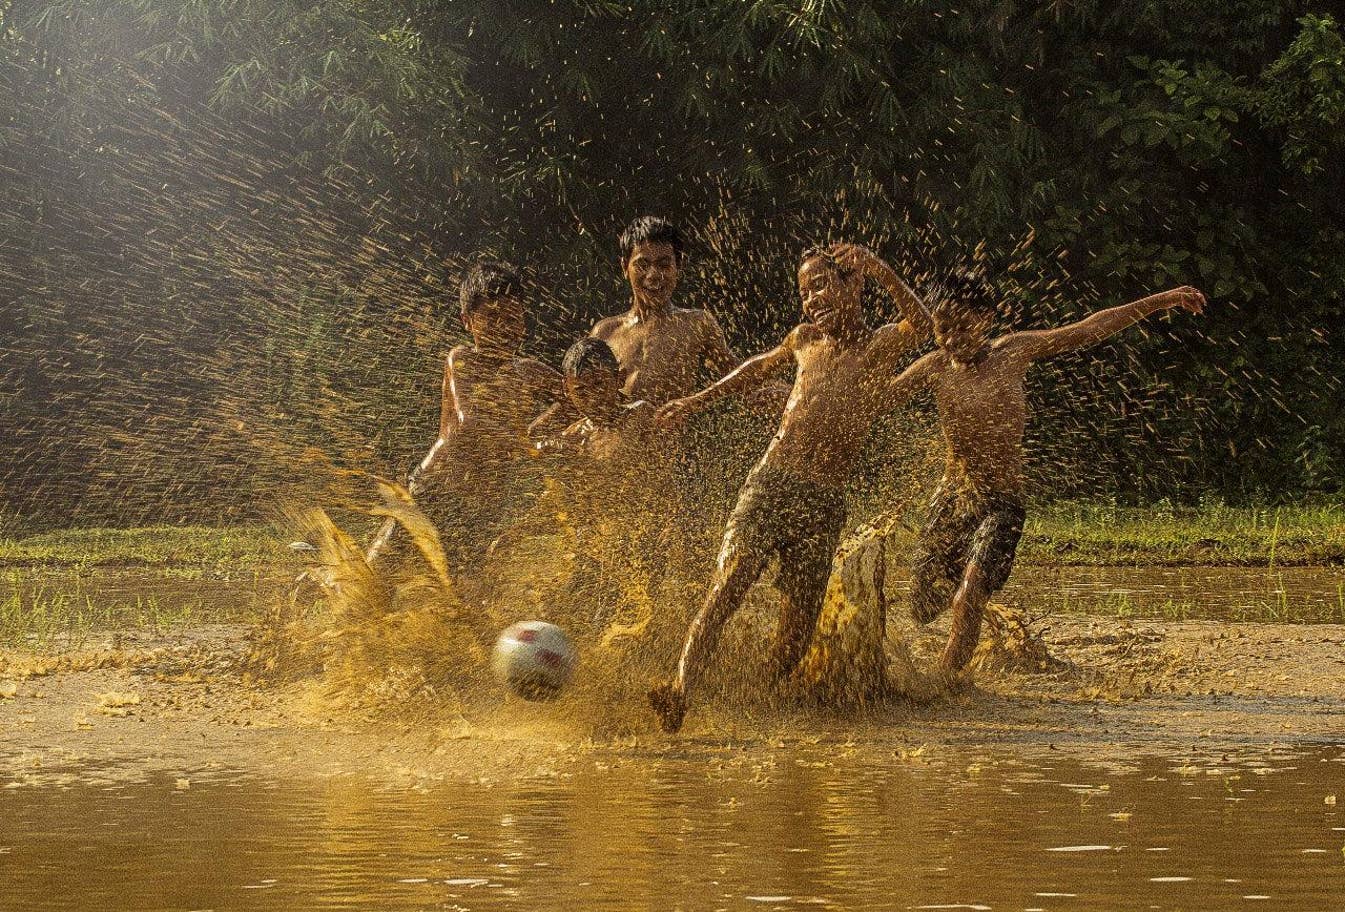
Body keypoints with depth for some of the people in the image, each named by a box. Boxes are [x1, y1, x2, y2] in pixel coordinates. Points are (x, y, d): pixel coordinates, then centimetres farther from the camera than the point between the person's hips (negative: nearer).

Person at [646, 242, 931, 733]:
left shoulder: (880, 347, 3)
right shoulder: (806, 338, 17)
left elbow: (919, 324, -21)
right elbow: (762, 366, 39)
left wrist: (880, 271, -36)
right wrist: (700, 399, 41)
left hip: (824, 505, -2)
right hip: (768, 485, 2)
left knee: (800, 620, -6)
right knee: (728, 585, -20)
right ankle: (680, 692, -33)